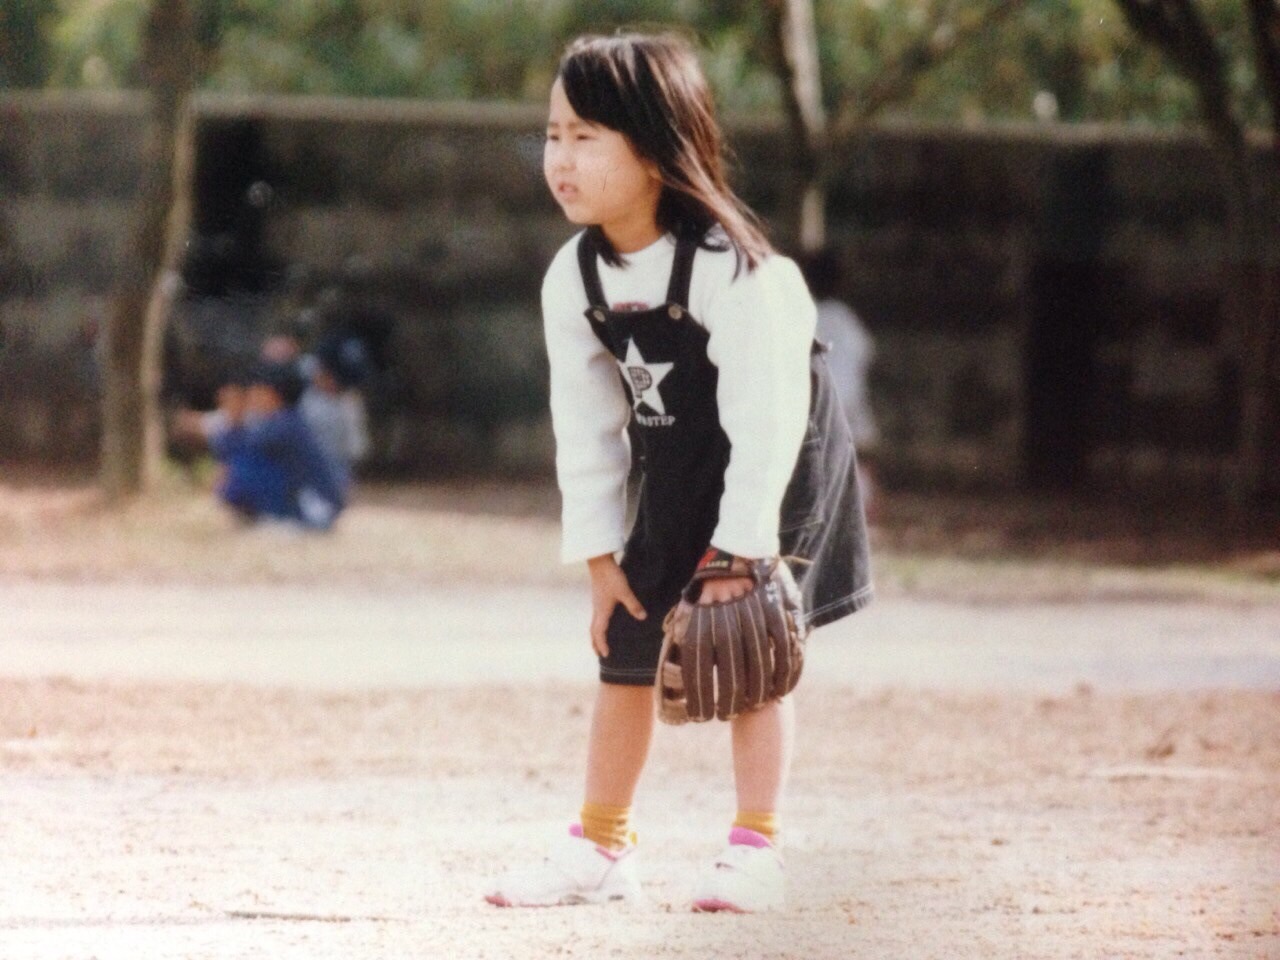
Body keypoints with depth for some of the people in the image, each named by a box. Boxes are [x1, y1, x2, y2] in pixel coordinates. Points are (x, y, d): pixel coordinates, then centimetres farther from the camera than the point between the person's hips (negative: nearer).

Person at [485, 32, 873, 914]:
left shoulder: (731, 268, -30)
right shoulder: (573, 280, -11)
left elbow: (763, 419, -28)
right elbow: (587, 423, -3)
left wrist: (738, 552, -26)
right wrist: (600, 552, -4)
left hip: (778, 461, -6)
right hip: (674, 472, 6)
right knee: (627, 646, 5)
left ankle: (756, 849, 0)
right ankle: (601, 849, 15)